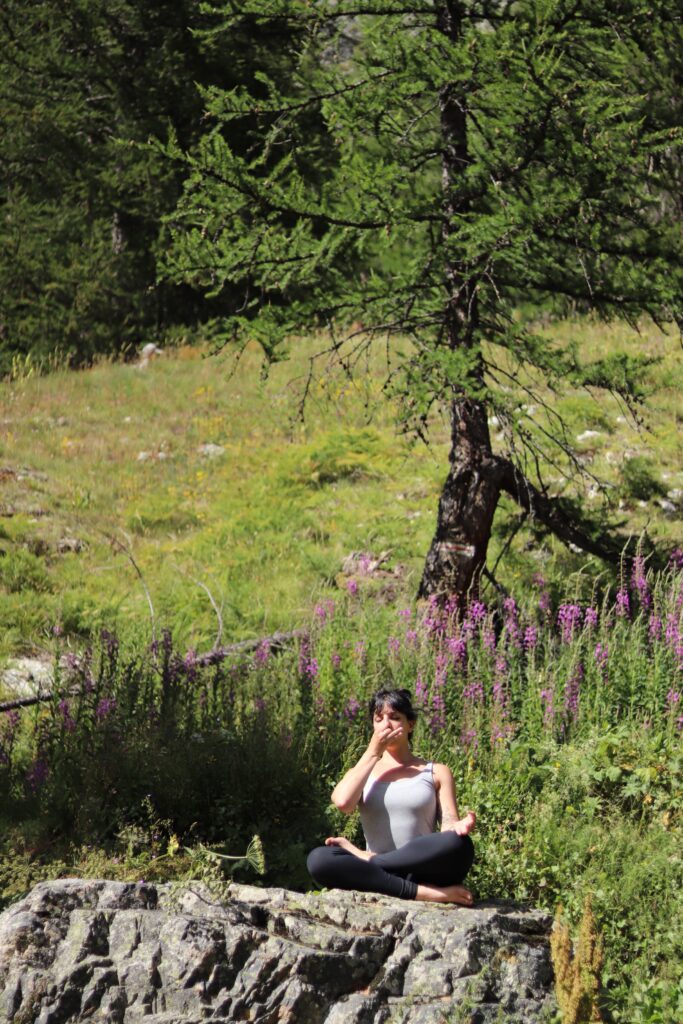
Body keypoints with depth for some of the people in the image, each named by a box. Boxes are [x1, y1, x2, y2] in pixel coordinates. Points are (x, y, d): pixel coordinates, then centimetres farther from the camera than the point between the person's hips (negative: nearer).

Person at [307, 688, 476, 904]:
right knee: (318, 858, -30)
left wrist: (459, 827, -21)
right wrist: (373, 753, 5)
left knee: (461, 845, -34)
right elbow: (343, 802, -4)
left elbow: (449, 826, 4)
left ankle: (367, 858, -21)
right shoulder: (363, 772, 19)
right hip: (379, 876, 1)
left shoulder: (437, 773, 16)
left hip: (421, 870, -1)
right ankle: (423, 892, -36)